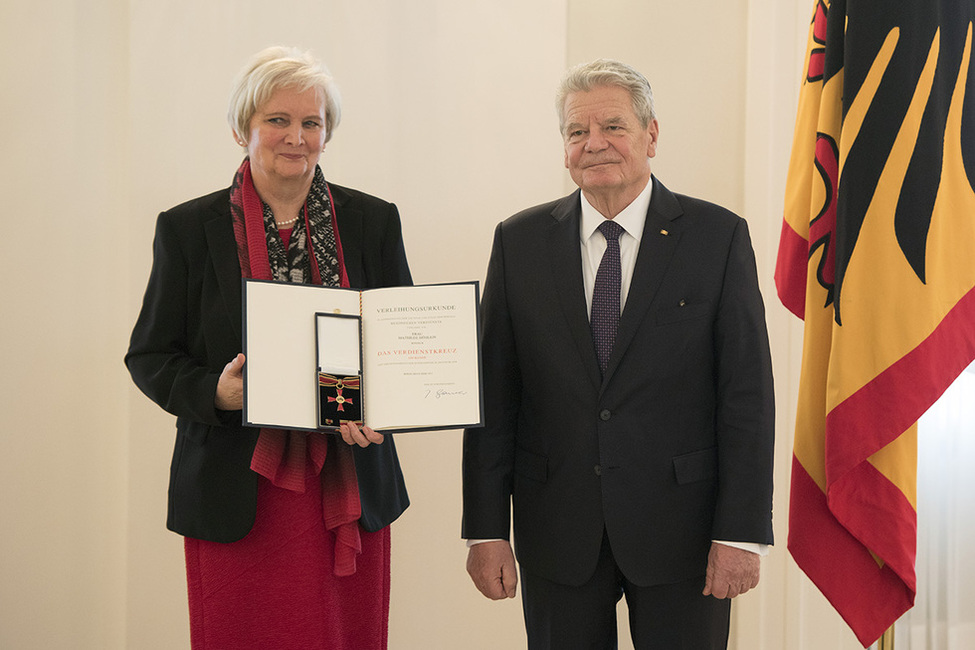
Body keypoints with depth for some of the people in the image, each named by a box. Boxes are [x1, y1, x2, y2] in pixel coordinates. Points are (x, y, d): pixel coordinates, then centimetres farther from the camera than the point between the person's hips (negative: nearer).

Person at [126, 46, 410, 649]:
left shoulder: (374, 222, 6)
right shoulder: (187, 228, 1)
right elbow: (149, 355, 4)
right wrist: (214, 392, -17)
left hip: (349, 491, 2)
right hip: (237, 497, -2)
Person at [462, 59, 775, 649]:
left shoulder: (718, 236, -2)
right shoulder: (520, 241, 4)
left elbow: (748, 394, -4)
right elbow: (494, 395, 3)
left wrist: (743, 532, -9)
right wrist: (487, 530, -1)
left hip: (681, 531, -1)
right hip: (558, 533, 2)